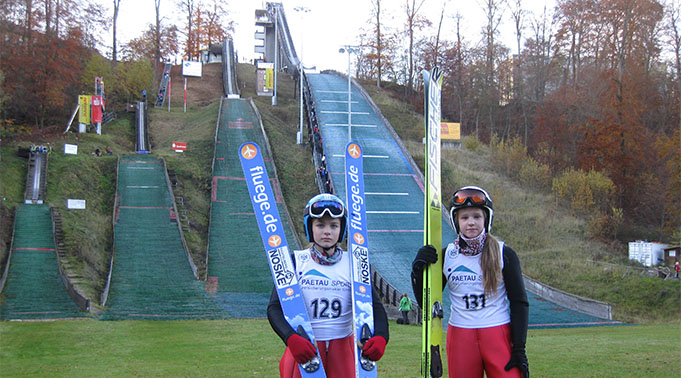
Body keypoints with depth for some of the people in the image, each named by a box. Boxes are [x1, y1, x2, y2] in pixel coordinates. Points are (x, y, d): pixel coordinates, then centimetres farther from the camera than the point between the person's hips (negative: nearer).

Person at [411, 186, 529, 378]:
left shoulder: (503, 253, 0)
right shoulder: (446, 255, 5)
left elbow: (519, 302, 2)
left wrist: (519, 348, -5)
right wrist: (418, 270, -7)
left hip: (500, 336, -2)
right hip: (460, 338, 2)